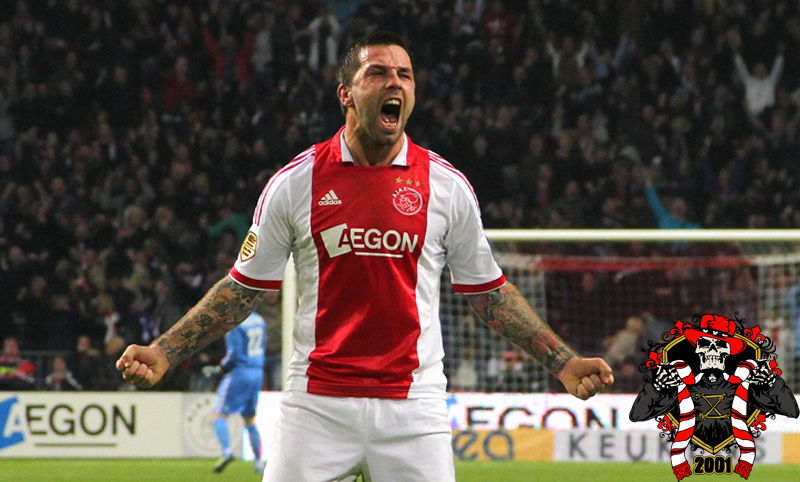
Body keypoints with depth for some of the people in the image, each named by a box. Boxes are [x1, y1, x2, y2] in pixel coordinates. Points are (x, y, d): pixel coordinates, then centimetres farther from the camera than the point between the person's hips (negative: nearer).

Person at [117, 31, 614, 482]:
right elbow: (244, 287, 9)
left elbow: (488, 291, 13)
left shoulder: (447, 185, 5)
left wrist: (562, 360, 6)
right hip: (317, 404, 0)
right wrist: (163, 353, 1)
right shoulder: (295, 183, 2)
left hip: (413, 406, 1)